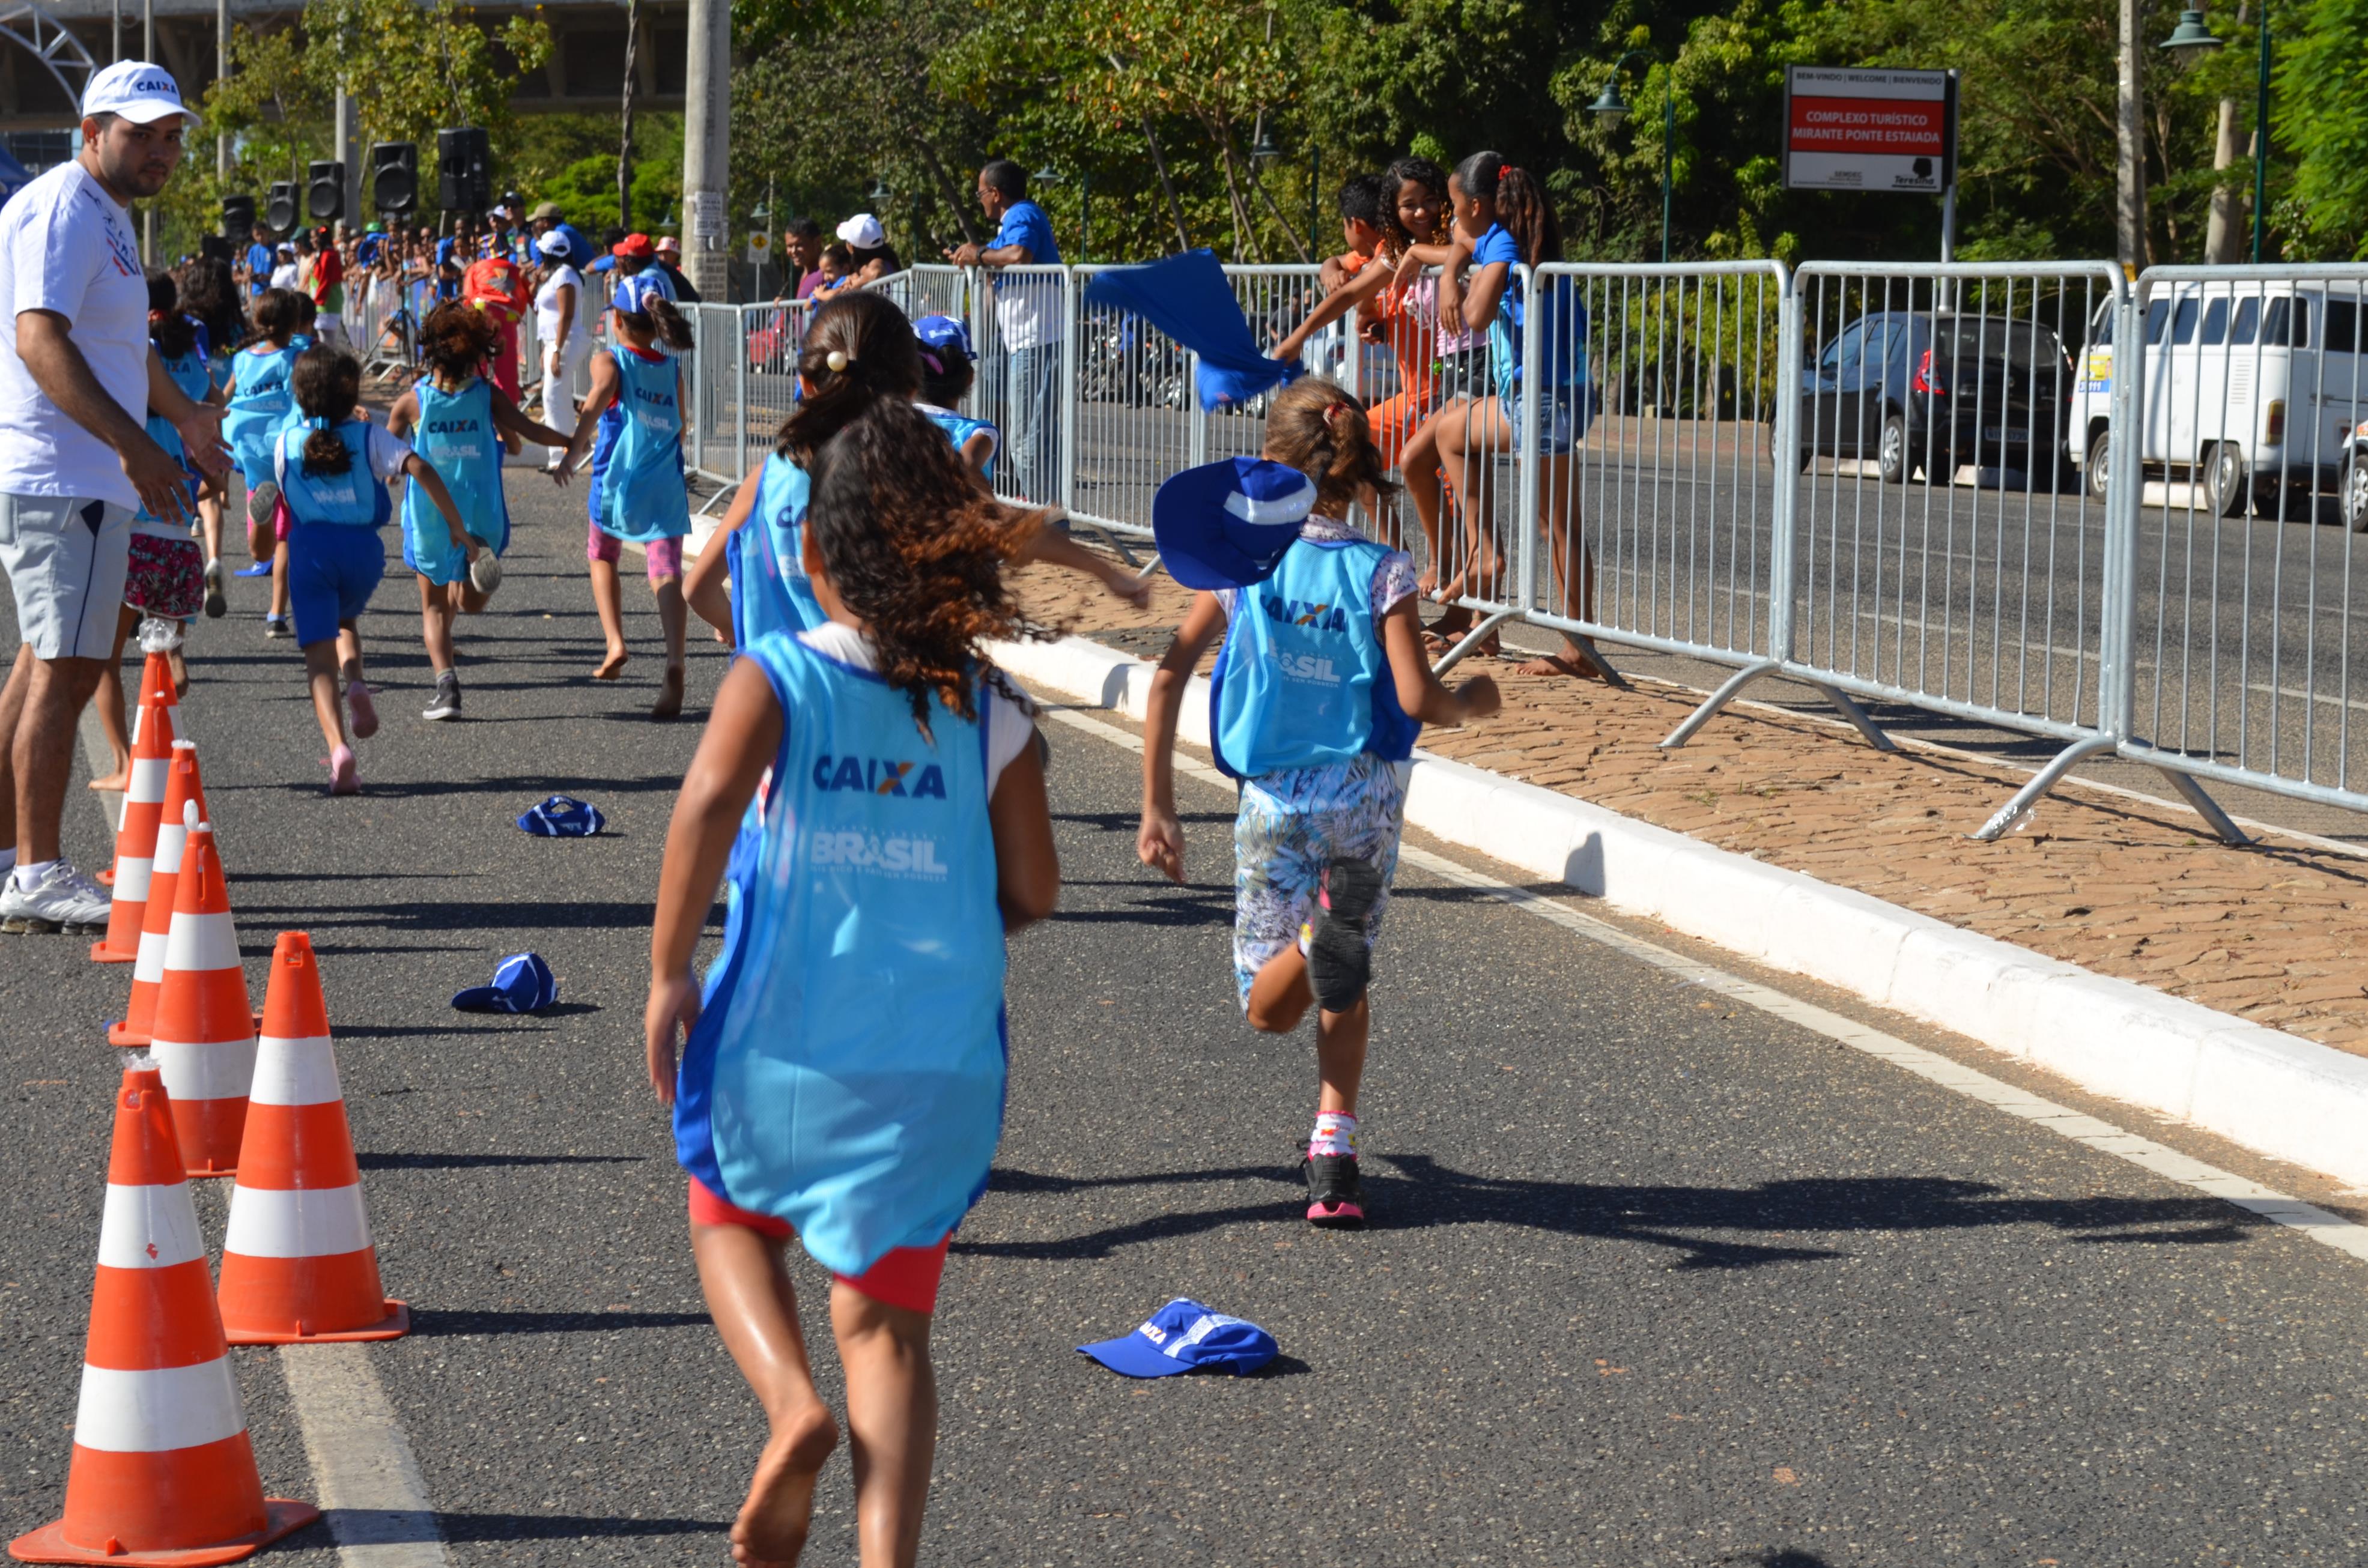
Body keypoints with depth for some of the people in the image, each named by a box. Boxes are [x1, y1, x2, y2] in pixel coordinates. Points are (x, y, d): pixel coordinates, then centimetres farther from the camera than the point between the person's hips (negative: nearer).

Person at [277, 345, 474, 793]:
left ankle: (338, 746, -26)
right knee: (346, 620, 31)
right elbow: (420, 469, -11)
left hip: (310, 549, -1)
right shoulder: (369, 437, 3)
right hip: (363, 548, 1)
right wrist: (458, 528, -8)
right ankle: (357, 684, 0)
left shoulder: (286, 443, 9)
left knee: (319, 654, -5)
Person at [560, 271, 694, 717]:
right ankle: (674, 664, -25)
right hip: (666, 487, 2)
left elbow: (600, 394, -23)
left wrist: (575, 448, -27)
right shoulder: (673, 367, 11)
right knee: (666, 575, -6)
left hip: (618, 483, -2)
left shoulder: (611, 361, -2)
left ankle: (615, 643, 10)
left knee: (603, 557, 24)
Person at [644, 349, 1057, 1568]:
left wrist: (667, 973, -15)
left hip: (785, 1044, -1)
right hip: (941, 1065, 2)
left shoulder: (773, 680, -5)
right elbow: (1033, 891, 2)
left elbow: (710, 798, -23)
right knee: (887, 1324, 11)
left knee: (730, 1220, 27)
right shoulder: (989, 709, 2)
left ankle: (791, 1404, 1)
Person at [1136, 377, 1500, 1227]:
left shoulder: (1242, 567, -2)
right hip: (1364, 797, 0)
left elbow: (1168, 679, -6)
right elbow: (1417, 700, -14)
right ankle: (1333, 1158, 8)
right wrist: (1471, 701, 10)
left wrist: (1157, 808, 0)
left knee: (1268, 1008, 9)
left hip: (1273, 801, 0)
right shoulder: (1381, 572, -7)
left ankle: (1323, 933, -26)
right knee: (1343, 990, 19)